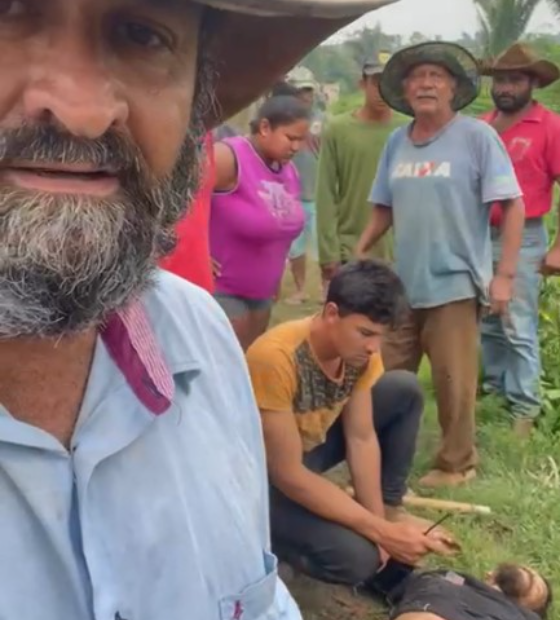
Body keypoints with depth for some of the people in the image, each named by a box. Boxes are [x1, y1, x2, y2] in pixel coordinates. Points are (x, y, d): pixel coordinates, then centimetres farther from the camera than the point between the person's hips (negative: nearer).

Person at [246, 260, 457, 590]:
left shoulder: (359, 348, -14)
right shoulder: (276, 357, -36)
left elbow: (362, 438, -8)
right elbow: (289, 475, -32)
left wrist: (380, 518, -17)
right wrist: (382, 532, -30)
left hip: (313, 442, 7)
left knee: (406, 390, -5)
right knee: (358, 558, -25)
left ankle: (390, 506, 7)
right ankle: (266, 528, 1)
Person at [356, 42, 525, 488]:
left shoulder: (477, 136, -7)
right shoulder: (397, 143, 7)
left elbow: (513, 205, -9)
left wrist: (505, 274, -14)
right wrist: (358, 255, 10)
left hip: (455, 284, -5)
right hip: (403, 285, 5)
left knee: (453, 384, 5)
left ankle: (457, 464, 25)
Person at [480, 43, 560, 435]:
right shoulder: (482, 126, 7)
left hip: (523, 239, -5)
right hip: (480, 235, 5)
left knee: (519, 329, -2)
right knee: (488, 324, 15)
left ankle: (525, 407, 8)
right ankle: (495, 387, 30)